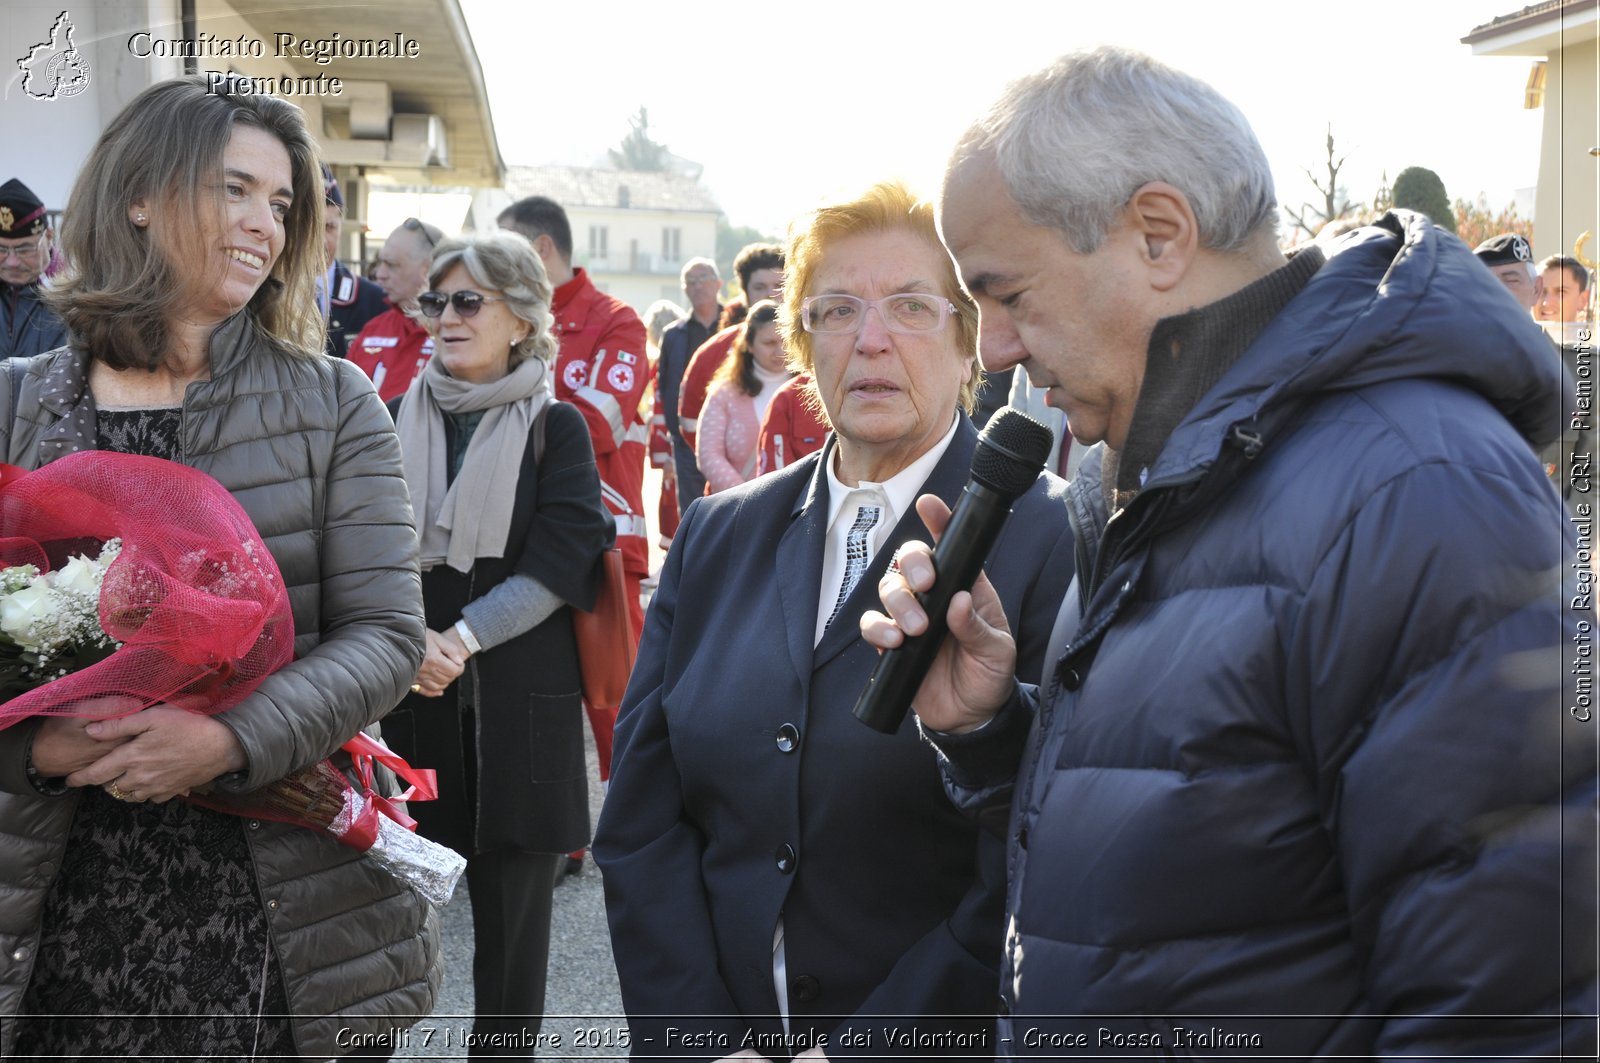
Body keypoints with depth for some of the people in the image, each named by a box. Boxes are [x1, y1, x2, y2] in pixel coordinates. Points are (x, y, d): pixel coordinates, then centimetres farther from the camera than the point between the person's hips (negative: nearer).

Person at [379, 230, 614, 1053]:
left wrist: (462, 638, -16)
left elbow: (558, 566, -6)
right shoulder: (399, 420, 8)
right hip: (407, 698, 2)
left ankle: (505, 1039, 19)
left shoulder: (555, 429, 2)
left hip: (517, 698, -2)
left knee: (513, 901, 4)